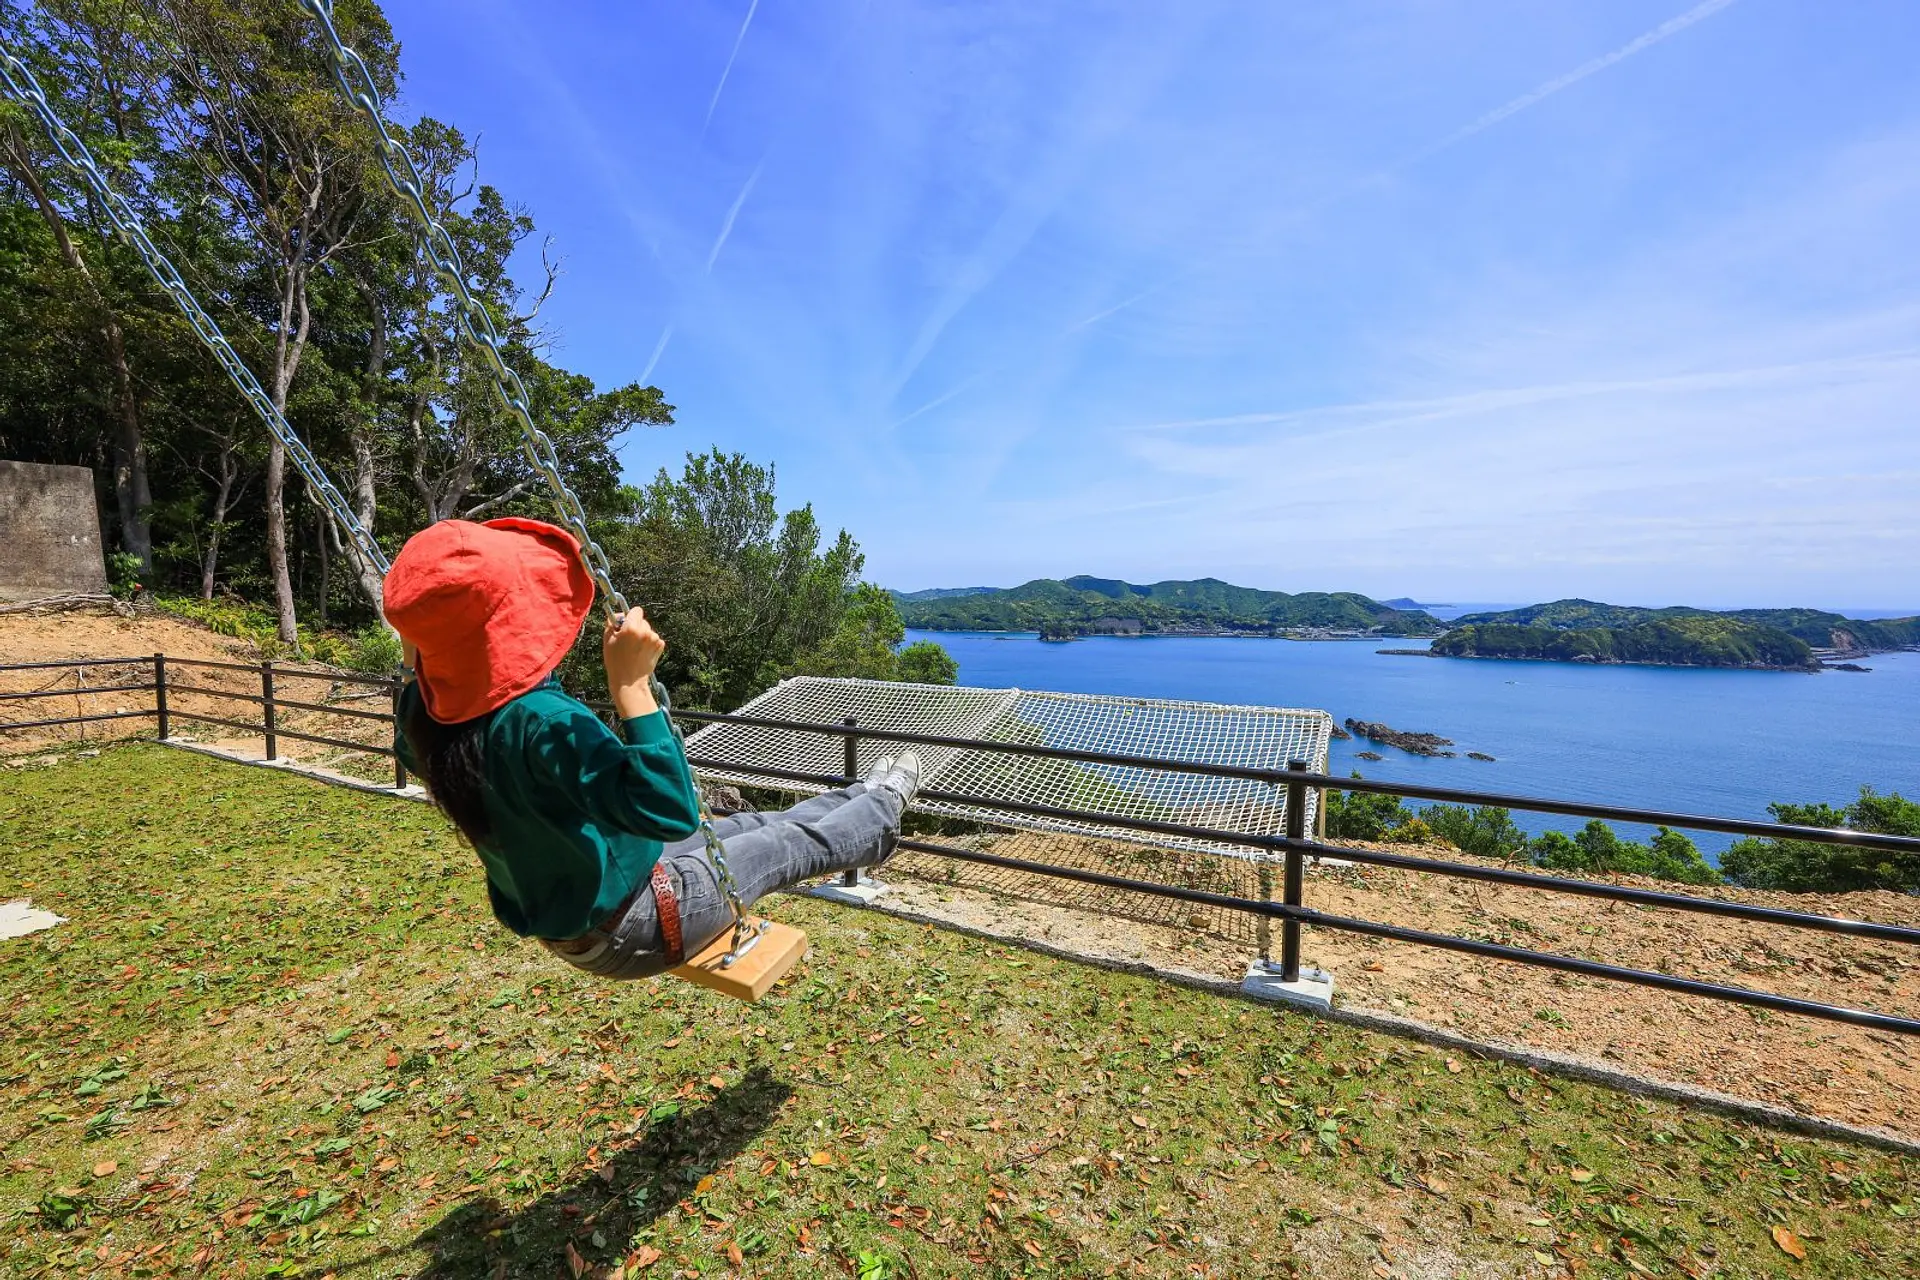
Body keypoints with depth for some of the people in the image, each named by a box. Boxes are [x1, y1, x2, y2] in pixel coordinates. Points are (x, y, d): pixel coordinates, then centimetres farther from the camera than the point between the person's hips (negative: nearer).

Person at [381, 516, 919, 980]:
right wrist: (632, 684, -46)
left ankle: (865, 797, 43)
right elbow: (669, 812, -44)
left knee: (745, 826, 21)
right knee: (789, 843, 11)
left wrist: (414, 664, 12)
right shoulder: (540, 720, -38)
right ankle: (883, 807, 40)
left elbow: (408, 752, 17)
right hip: (627, 928, -8)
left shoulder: (427, 714, -10)